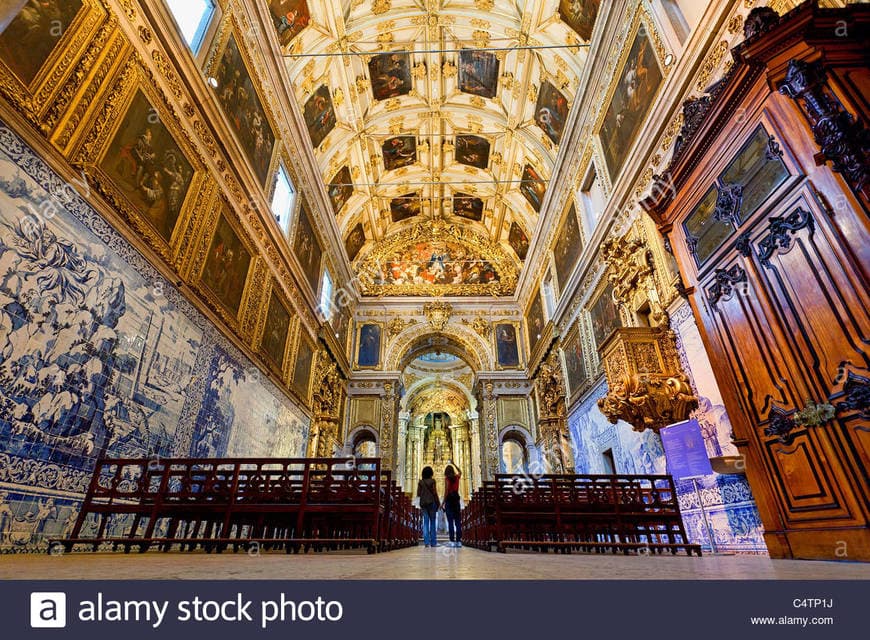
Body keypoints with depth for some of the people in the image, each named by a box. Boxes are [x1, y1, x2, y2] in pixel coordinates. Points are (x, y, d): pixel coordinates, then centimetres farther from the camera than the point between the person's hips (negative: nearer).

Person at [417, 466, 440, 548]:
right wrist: (438, 503, 2)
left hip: (423, 503, 4)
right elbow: (434, 492, -7)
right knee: (432, 521, 2)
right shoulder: (432, 481, -6)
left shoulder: (420, 482, 6)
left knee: (426, 522, 5)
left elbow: (418, 494, 5)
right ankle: (433, 542, 2)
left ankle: (426, 542, 2)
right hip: (431, 502, -4)